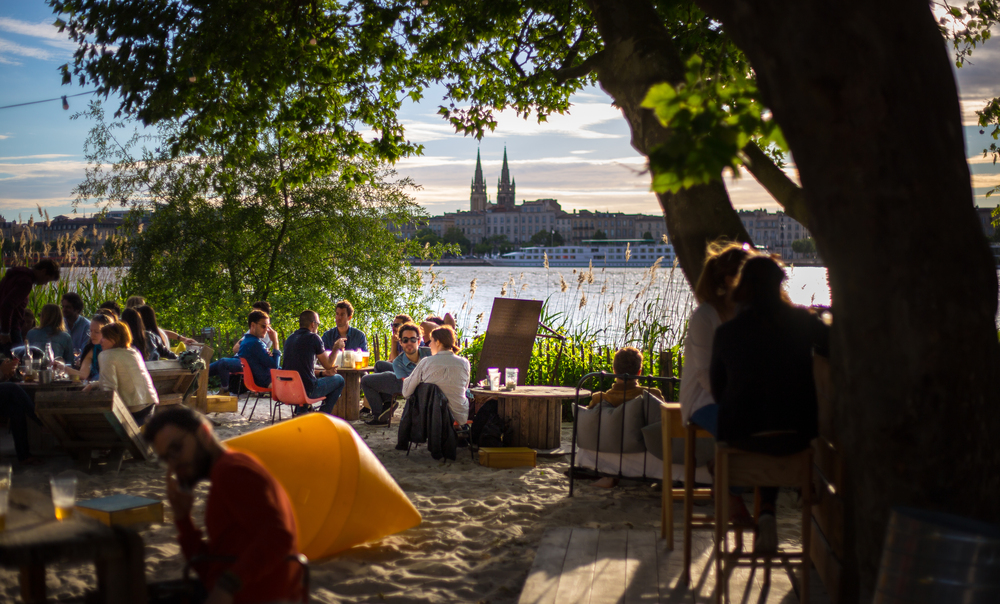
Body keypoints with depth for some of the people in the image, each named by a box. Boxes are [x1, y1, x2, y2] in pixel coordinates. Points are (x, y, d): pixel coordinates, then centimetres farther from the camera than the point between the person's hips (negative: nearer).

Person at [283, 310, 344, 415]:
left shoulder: (290, 338, 13)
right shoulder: (313, 338, -8)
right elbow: (328, 365, 2)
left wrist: (322, 372, 20)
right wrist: (336, 347, 18)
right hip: (307, 390, -8)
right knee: (339, 379, 14)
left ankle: (300, 413, 27)